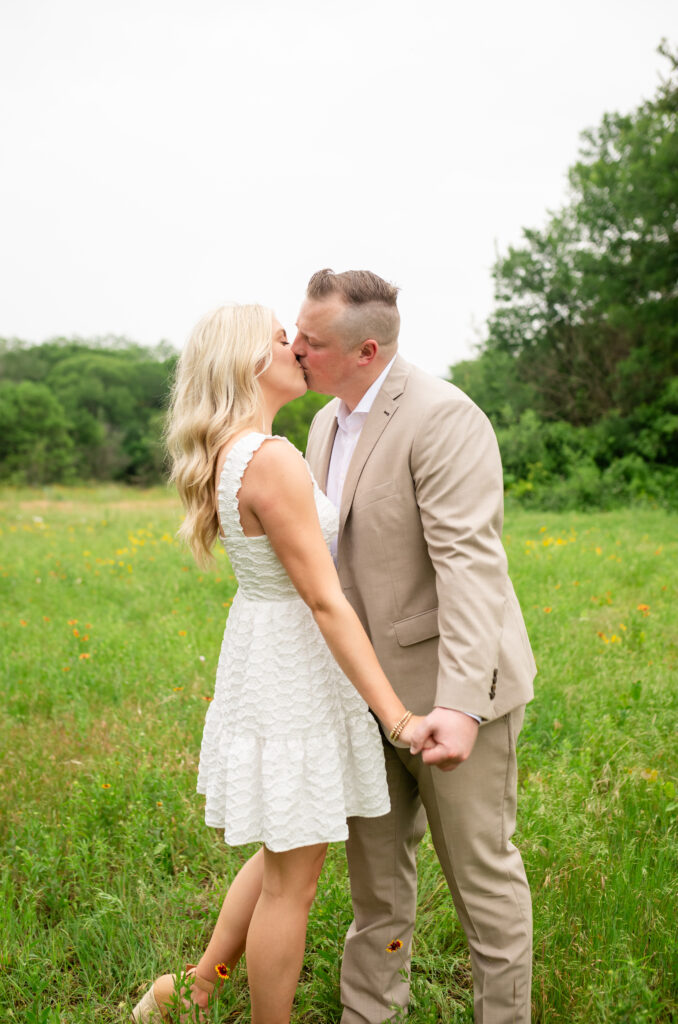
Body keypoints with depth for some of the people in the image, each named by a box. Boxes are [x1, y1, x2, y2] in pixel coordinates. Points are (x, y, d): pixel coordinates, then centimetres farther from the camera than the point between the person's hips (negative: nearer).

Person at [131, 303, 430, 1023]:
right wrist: (396, 715, -21)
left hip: (266, 659, 10)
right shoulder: (273, 459, -23)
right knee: (291, 882, 7)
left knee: (284, 857, 25)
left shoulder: (228, 453, 7)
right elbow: (323, 600, -24)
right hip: (294, 675, -10)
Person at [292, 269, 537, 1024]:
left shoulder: (442, 419, -20)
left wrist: (461, 704, -36)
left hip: (452, 688, -8)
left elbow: (470, 565, -28)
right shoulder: (327, 425, 8)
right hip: (372, 688, 8)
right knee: (375, 866, 17)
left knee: (480, 869, 7)